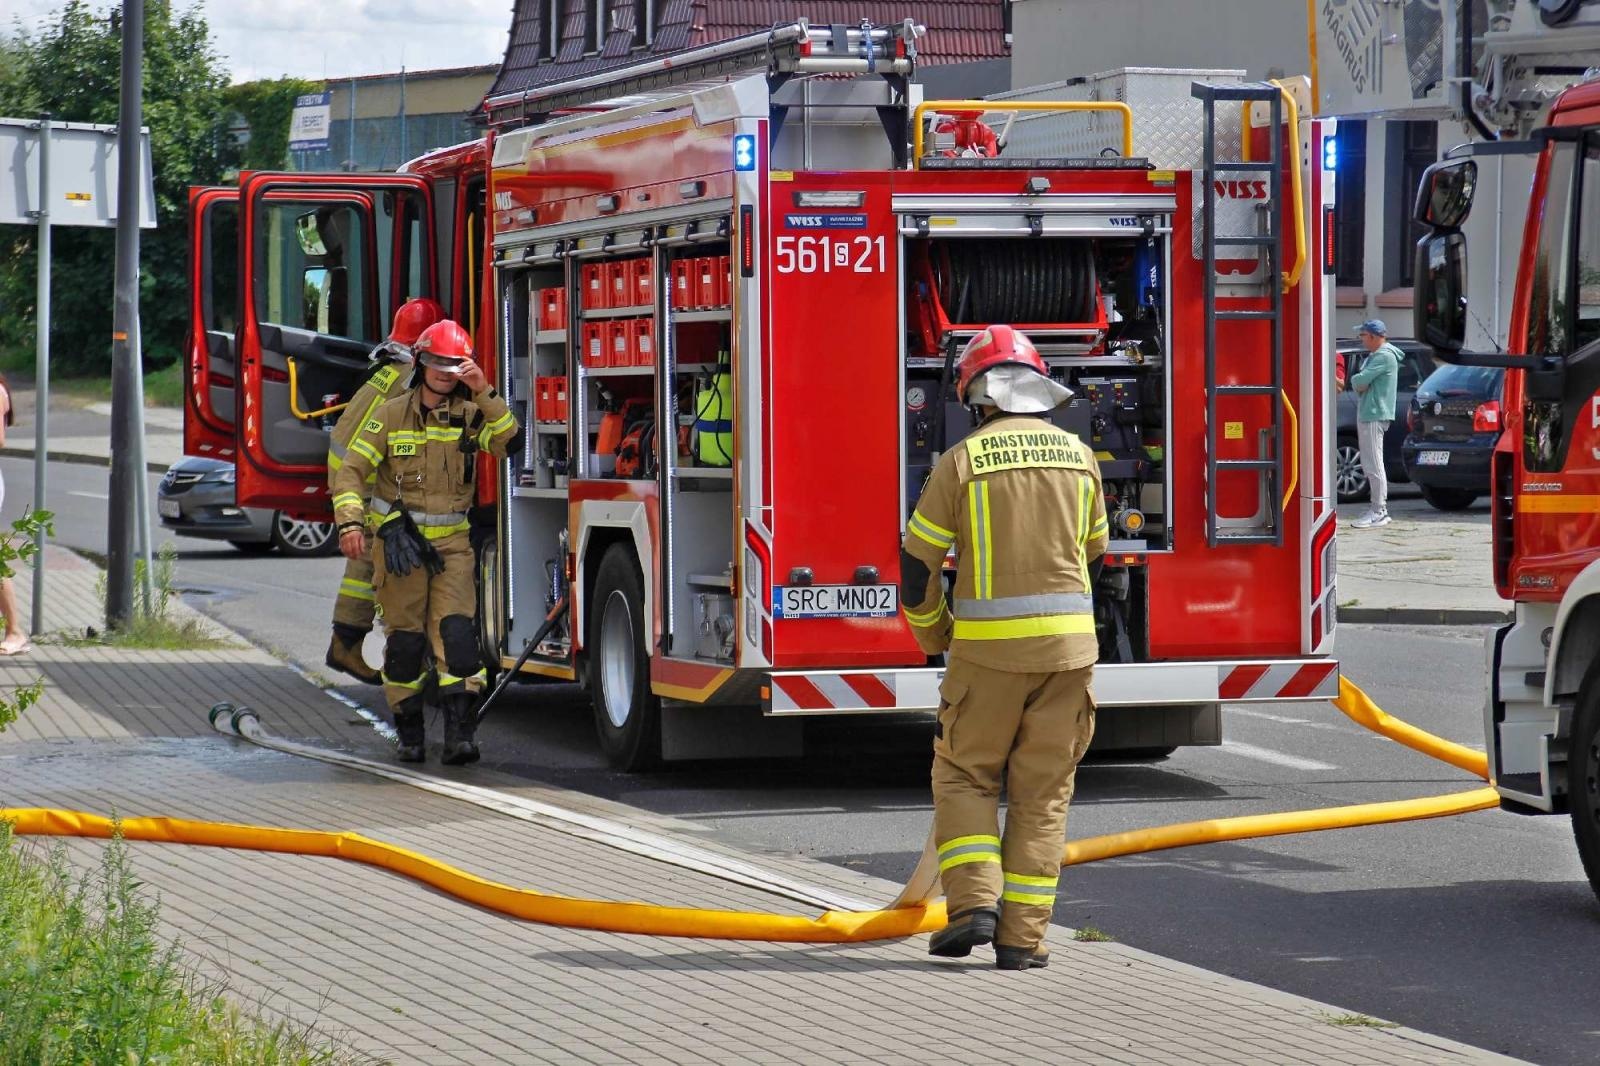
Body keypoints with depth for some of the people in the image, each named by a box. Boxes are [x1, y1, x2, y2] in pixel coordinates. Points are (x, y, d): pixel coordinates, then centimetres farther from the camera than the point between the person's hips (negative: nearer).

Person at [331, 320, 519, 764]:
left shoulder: (469, 415, 3)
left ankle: (459, 733, -18)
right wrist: (350, 523, -19)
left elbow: (508, 443, -14)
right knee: (405, 639, 3)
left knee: (456, 632, -13)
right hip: (397, 541, -1)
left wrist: (484, 393, -21)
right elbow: (352, 470, -5)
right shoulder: (391, 415, -2)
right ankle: (409, 731, 15)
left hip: (451, 544, 1)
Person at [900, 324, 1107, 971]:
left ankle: (974, 902, -4)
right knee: (1043, 793, 8)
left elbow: (917, 565, -2)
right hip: (1068, 648, 3)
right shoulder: (1078, 456, 6)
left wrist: (935, 639, 14)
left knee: (964, 776, 13)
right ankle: (1021, 937, 5)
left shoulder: (963, 462, -6)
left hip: (989, 650, -3)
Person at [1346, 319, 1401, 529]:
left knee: (1374, 465, -10)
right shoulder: (1373, 356, 20)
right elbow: (1357, 382, 16)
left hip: (1375, 415, -11)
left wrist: (1357, 380, 1)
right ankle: (1380, 509, 16)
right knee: (1369, 465, 13)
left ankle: (1378, 512, -10)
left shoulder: (1384, 357, -13)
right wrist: (1359, 384, -5)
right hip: (1366, 414, 11)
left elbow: (1360, 380, -20)